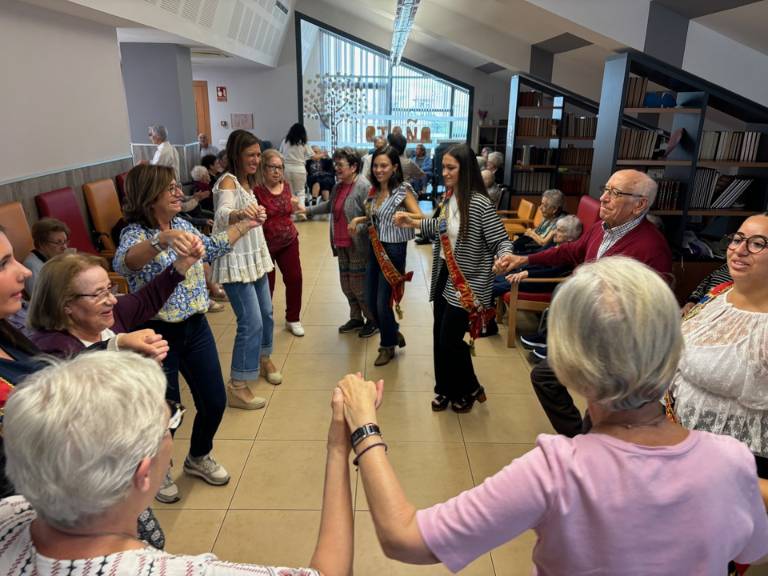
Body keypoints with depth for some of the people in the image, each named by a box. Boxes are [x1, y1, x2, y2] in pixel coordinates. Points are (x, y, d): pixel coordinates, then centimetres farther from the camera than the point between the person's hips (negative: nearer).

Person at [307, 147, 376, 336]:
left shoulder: (363, 186, -17)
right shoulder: (338, 186, 9)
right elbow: (330, 206, 27)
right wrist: (308, 210, 27)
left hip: (358, 246, -8)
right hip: (342, 245, 8)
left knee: (359, 285, 0)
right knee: (346, 284, 15)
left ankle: (373, 320, 20)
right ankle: (356, 318, 33)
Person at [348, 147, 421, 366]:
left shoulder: (403, 190, -13)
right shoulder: (374, 190, 7)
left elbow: (420, 218, -20)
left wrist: (404, 216, -40)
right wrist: (359, 219, 2)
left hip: (393, 250, -7)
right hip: (375, 248, 7)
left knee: (383, 303, 0)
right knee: (371, 301, 12)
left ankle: (388, 346, 24)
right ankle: (393, 333, 36)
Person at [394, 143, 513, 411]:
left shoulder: (479, 203, -21)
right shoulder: (448, 197, 3)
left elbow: (501, 240, -19)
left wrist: (504, 257, -40)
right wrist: (412, 223, 12)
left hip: (465, 283, -8)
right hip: (444, 276, 8)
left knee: (450, 340, 1)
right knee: (439, 336, 15)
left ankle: (469, 389, 27)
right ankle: (445, 389, 34)